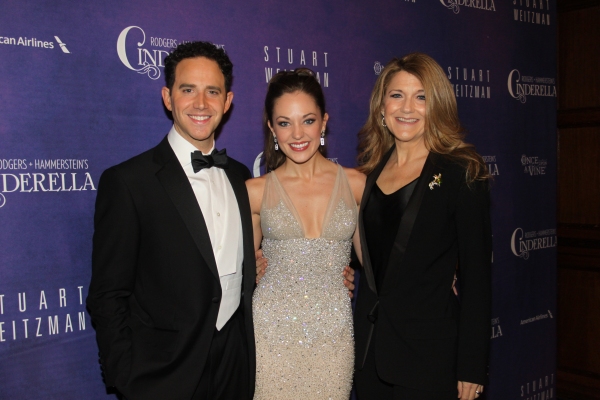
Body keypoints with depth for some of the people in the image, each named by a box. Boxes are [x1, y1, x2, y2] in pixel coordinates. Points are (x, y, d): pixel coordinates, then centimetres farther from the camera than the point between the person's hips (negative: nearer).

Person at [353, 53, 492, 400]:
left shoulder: (462, 173, -10)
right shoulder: (370, 170, 5)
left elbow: (477, 274, -10)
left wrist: (472, 368, -12)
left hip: (430, 356, -5)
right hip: (369, 348, 5)